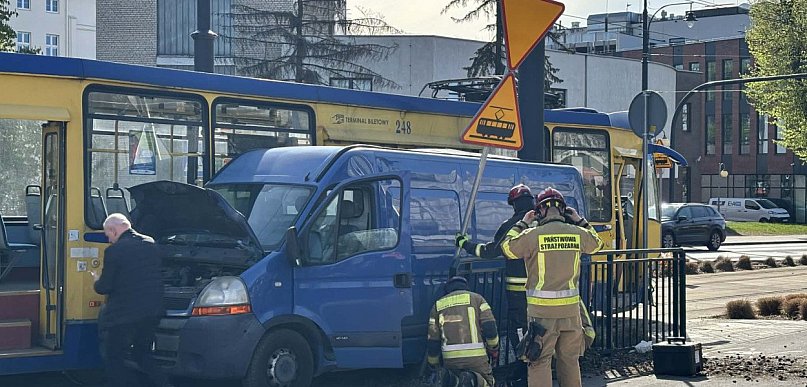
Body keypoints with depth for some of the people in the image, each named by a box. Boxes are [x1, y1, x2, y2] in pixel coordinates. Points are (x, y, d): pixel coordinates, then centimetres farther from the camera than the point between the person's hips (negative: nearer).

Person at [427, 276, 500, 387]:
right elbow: (490, 327, -1)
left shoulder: (438, 305, 16)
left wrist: (433, 365, 25)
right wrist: (494, 349, 14)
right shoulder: (476, 298, 10)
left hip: (450, 358, 3)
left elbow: (433, 341, 13)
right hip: (476, 356, -3)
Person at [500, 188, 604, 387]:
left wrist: (522, 223, 13)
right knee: (569, 359, 15)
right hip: (570, 308, 4)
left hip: (542, 310, -4)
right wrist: (579, 220, 25)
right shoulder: (578, 233, 1)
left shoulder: (532, 235, -10)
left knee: (540, 361, 1)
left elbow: (508, 248, 5)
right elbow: (596, 244, 23)